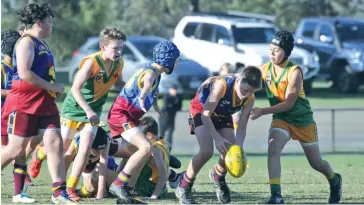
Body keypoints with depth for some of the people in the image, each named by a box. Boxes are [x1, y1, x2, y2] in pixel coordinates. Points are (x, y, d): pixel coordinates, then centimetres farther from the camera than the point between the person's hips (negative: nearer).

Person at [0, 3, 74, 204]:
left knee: (55, 142, -4)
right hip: (24, 103, -8)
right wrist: (52, 87, -18)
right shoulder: (27, 42, -12)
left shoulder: (42, 44, 17)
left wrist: (54, 89, 15)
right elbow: (24, 73, -24)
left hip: (45, 104, 8)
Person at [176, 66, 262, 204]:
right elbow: (206, 114, -35)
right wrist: (216, 138, -44)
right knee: (207, 151, -24)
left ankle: (218, 176, 27)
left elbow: (242, 127, -16)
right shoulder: (222, 85, -38)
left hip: (223, 115, 5)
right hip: (201, 110, -5)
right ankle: (183, 189, -7)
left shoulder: (250, 99, -21)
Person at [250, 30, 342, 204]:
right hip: (281, 119, 3)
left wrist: (263, 111, -32)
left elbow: (288, 103, -25)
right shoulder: (265, 70, -8)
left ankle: (335, 180, 45)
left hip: (302, 119, -3)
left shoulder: (294, 72, -22)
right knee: (273, 149, -27)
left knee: (316, 163, 11)